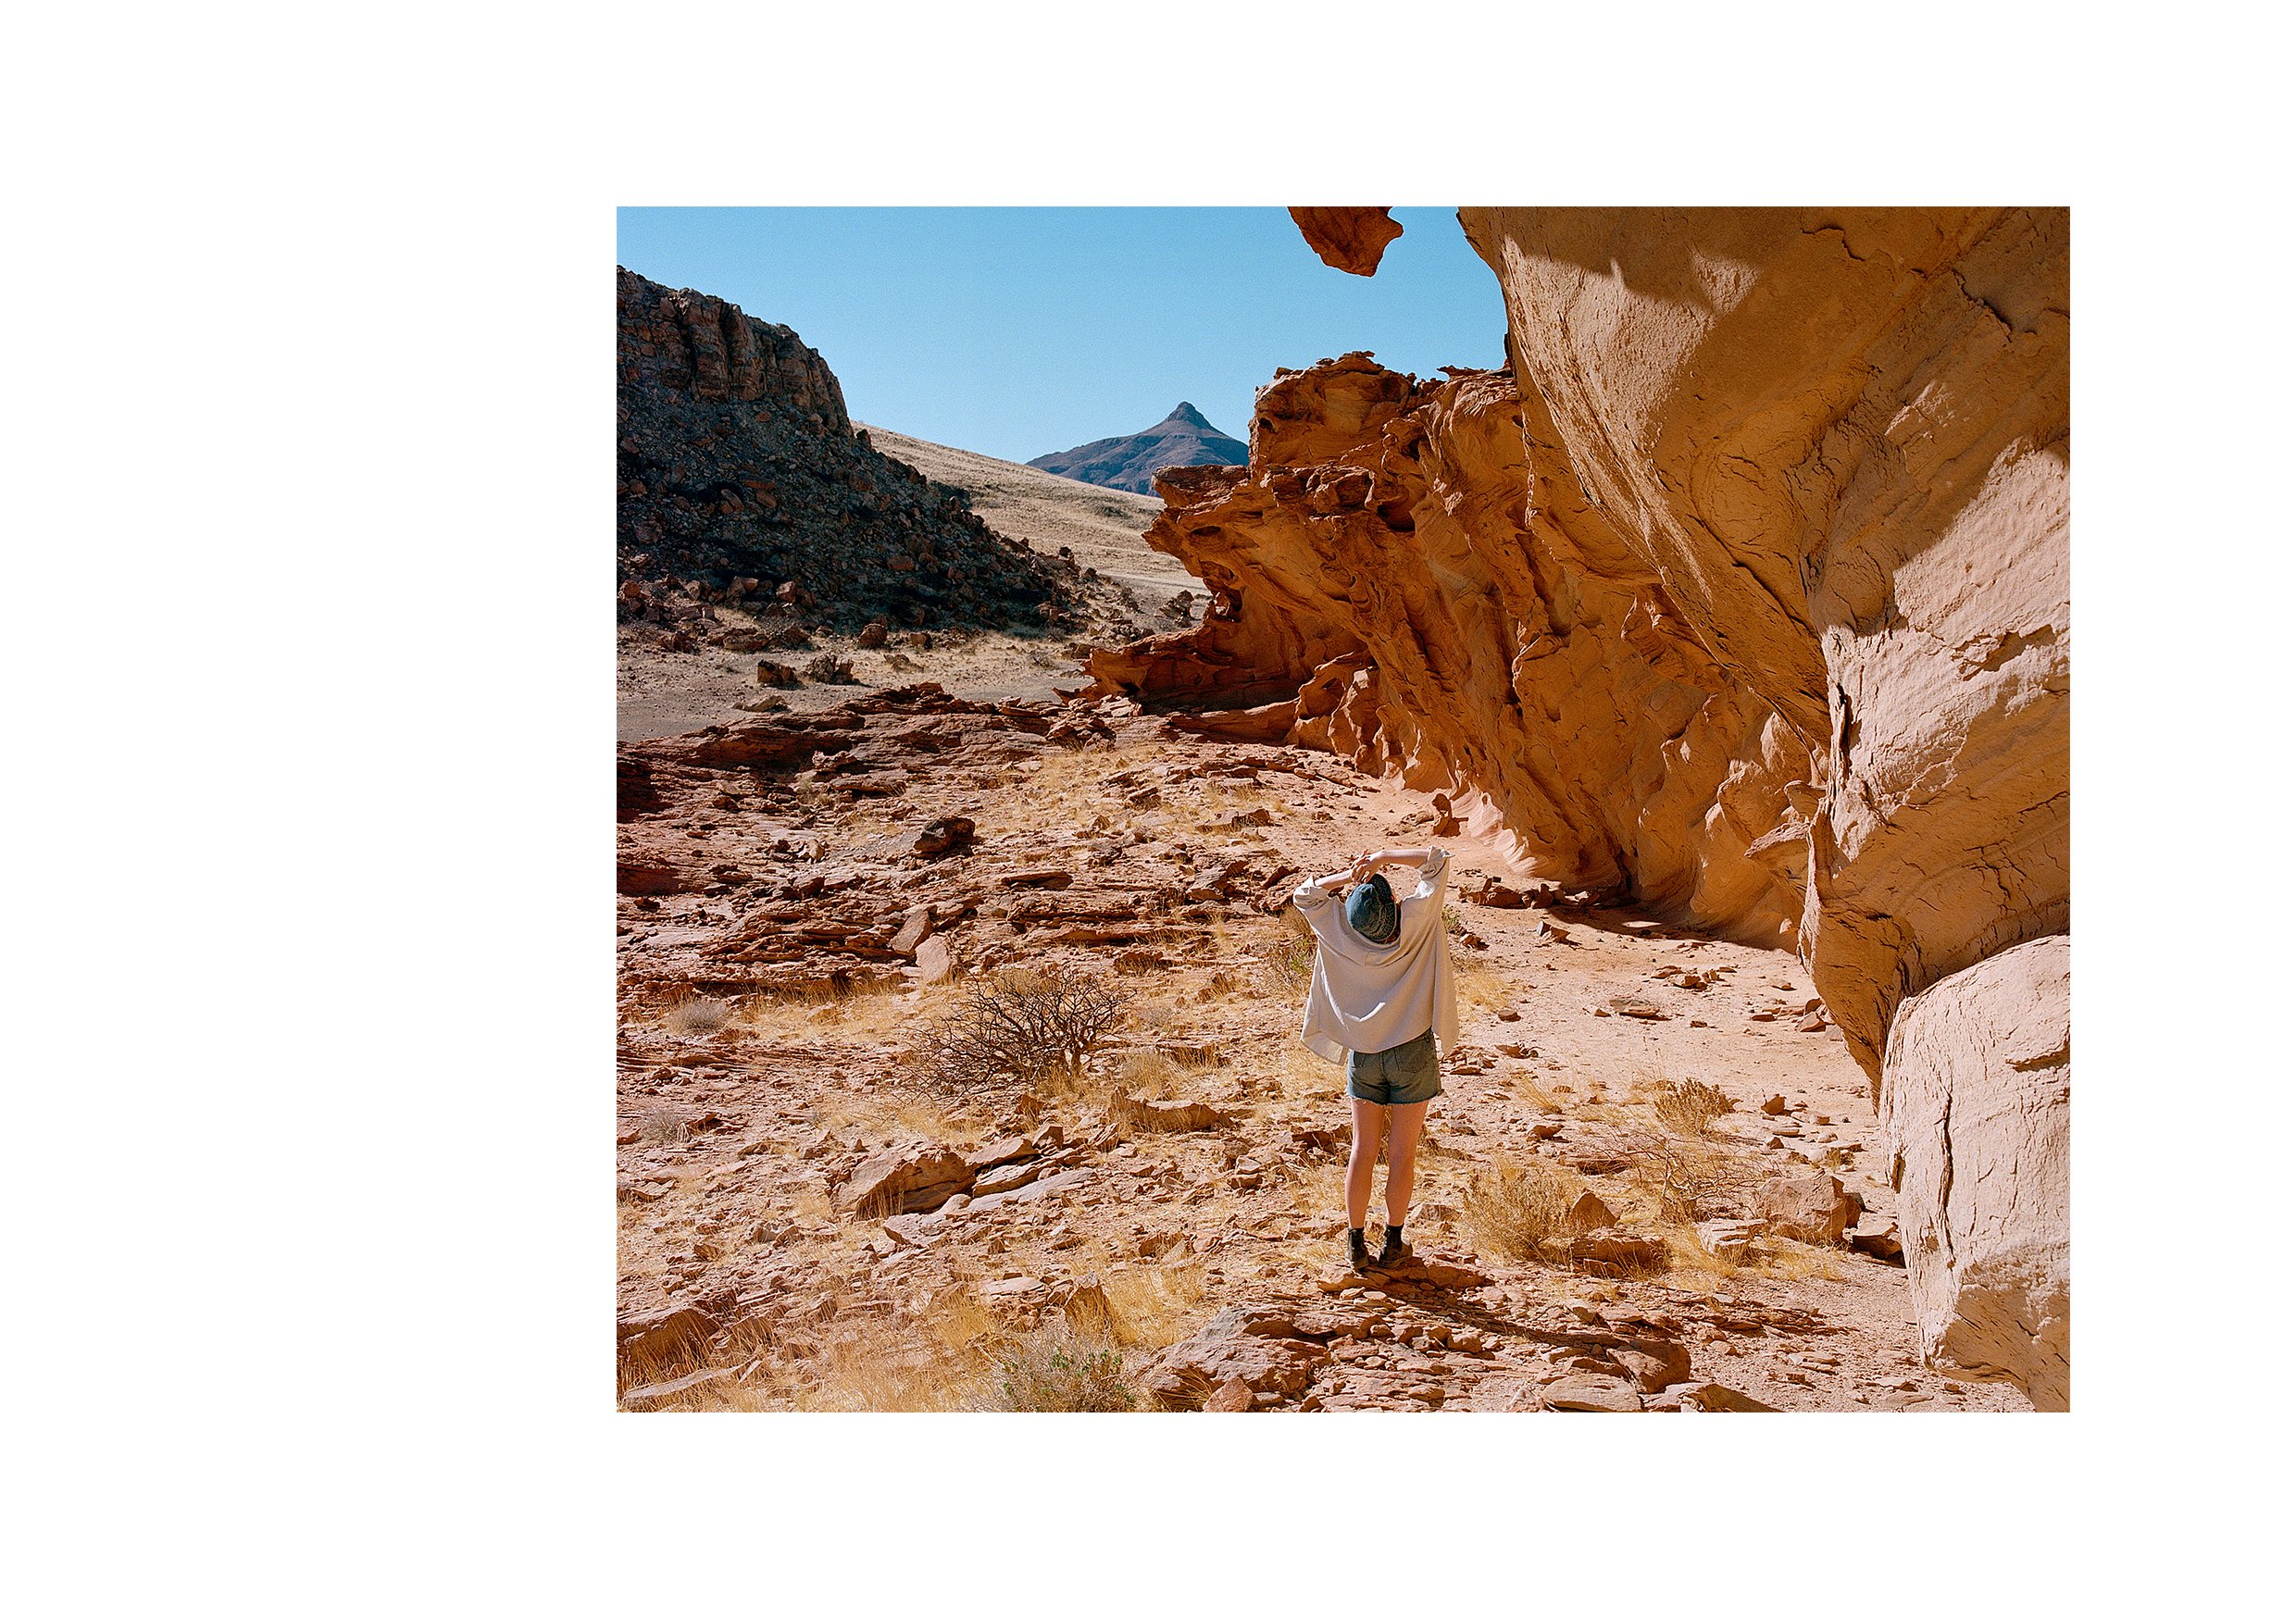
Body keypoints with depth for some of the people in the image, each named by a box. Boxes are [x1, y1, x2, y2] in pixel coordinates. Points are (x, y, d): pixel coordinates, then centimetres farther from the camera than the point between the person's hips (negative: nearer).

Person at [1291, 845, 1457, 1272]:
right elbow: (1437, 860, -10)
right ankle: (1393, 1244, 15)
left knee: (1364, 1148, 10)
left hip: (1363, 1055, 2)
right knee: (1403, 1152, 7)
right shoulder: (1413, 922, -16)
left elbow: (1304, 894, 5)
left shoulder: (1341, 932, -10)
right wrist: (1384, 857, -13)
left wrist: (1347, 875, -5)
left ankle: (1356, 1244, 13)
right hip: (1411, 1051, -2)